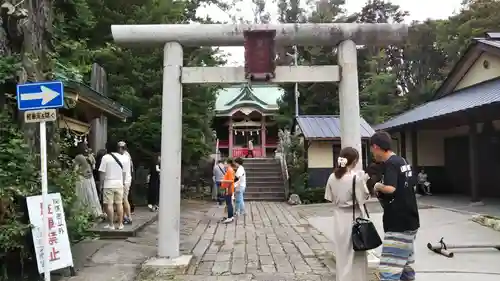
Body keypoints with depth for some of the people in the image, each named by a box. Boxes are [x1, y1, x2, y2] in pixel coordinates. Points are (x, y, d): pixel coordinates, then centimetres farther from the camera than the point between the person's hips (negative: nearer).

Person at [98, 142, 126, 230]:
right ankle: (120, 224, 13)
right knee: (119, 204, 9)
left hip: (109, 184, -4)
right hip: (119, 184, 4)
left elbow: (102, 172, -8)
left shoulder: (105, 157, -7)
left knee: (109, 204, 1)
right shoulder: (121, 157, 6)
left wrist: (101, 183, 2)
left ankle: (111, 225, 4)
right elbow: (124, 172, 9)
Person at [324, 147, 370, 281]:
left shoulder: (332, 177, -1)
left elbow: (330, 198, 5)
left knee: (342, 254, 17)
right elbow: (364, 197, -9)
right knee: (355, 255, 9)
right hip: (354, 218, -5)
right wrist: (364, 182, 2)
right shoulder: (356, 177, -16)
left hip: (339, 219, 5)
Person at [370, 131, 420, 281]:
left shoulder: (390, 164, -16)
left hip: (398, 224, -10)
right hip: (409, 221, 10)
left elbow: (390, 188, -32)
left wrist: (378, 186, -12)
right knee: (404, 264, 19)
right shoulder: (402, 161, 12)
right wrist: (381, 192, 8)